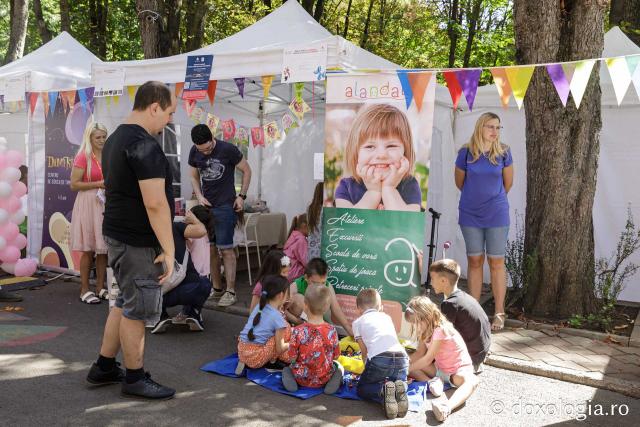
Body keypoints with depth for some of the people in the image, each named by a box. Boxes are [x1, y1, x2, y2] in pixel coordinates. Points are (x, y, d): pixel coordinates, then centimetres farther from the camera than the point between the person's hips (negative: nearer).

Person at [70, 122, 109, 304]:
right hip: (88, 204, -6)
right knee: (88, 249, -1)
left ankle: (100, 287, 15)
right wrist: (99, 184, -16)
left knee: (104, 248, 7)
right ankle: (84, 290, 7)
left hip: (106, 204, 6)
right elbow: (74, 184, -11)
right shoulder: (82, 157, -7)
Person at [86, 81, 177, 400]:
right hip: (138, 242, -10)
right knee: (137, 310, 3)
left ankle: (104, 367, 31)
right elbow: (155, 204, -25)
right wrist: (168, 249, -20)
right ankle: (135, 378, 17)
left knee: (126, 302, 21)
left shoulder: (116, 138, 12)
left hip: (117, 233, 10)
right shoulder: (145, 145, -20)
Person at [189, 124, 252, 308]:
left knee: (226, 249, -6)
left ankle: (230, 292, -1)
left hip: (225, 206, -5)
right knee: (210, 249, 7)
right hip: (206, 206, 5)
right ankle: (217, 288, 18)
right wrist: (199, 196, -1)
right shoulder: (194, 153, 1)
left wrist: (241, 196, -7)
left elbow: (246, 170, -1)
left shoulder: (228, 149, -12)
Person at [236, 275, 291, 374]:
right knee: (286, 328, 1)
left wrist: (279, 308, 18)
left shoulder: (259, 307, 7)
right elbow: (279, 348, -5)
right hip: (256, 359, -7)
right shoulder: (277, 317, -13)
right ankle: (272, 360, 10)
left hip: (241, 352, 8)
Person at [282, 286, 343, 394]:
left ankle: (289, 377, 1)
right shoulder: (331, 330, -17)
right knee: (338, 366, 31)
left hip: (302, 378, 0)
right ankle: (335, 379, 0)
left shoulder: (298, 331, -22)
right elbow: (336, 356, -5)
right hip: (324, 379, 0)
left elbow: (292, 358, -14)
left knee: (287, 368, 33)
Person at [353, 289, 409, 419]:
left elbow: (364, 351, 16)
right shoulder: (387, 317, 31)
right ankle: (399, 388, -4)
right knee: (401, 380, 32)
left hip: (379, 358, -3)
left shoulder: (357, 322, 19)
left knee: (361, 388, 19)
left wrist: (367, 368, 30)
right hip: (402, 358, 4)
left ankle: (383, 390, -12)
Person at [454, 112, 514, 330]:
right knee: (474, 261, 7)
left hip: (496, 215, -1)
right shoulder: (466, 152, -4)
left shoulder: (503, 152, -3)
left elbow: (508, 183, 10)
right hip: (470, 215, 1)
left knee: (496, 262, 2)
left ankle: (499, 313, 9)